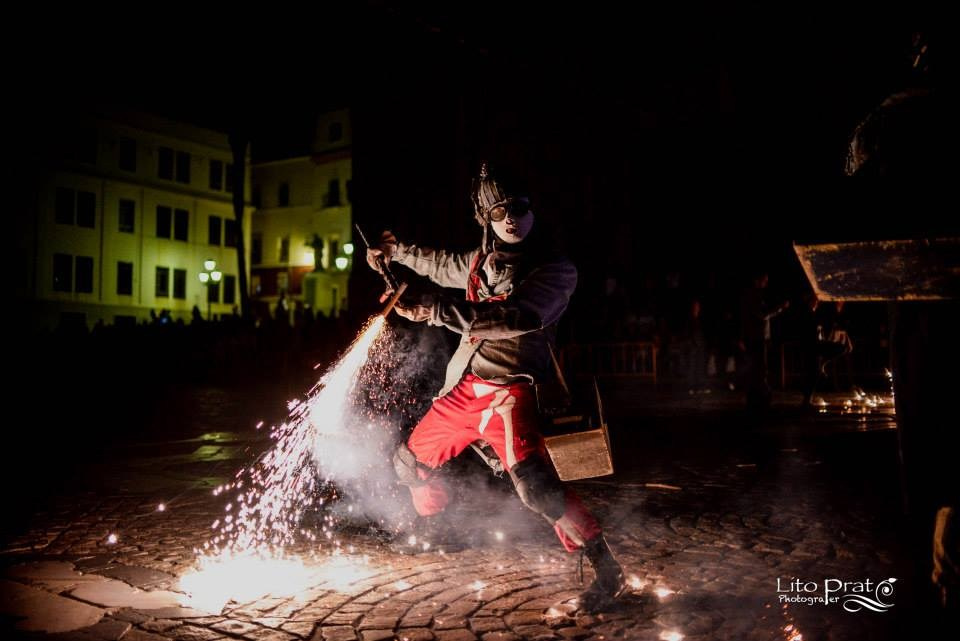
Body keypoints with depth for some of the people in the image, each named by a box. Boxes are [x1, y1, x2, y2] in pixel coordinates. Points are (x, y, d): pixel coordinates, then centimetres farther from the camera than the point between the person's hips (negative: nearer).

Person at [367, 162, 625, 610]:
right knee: (411, 461, 20)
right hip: (463, 387, 8)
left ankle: (607, 571, -13)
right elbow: (445, 266, 32)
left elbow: (522, 317, -28)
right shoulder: (484, 259, 10)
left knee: (533, 484, -29)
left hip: (507, 391, -7)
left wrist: (439, 312, -31)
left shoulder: (555, 269, -10)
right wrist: (396, 251, 44)